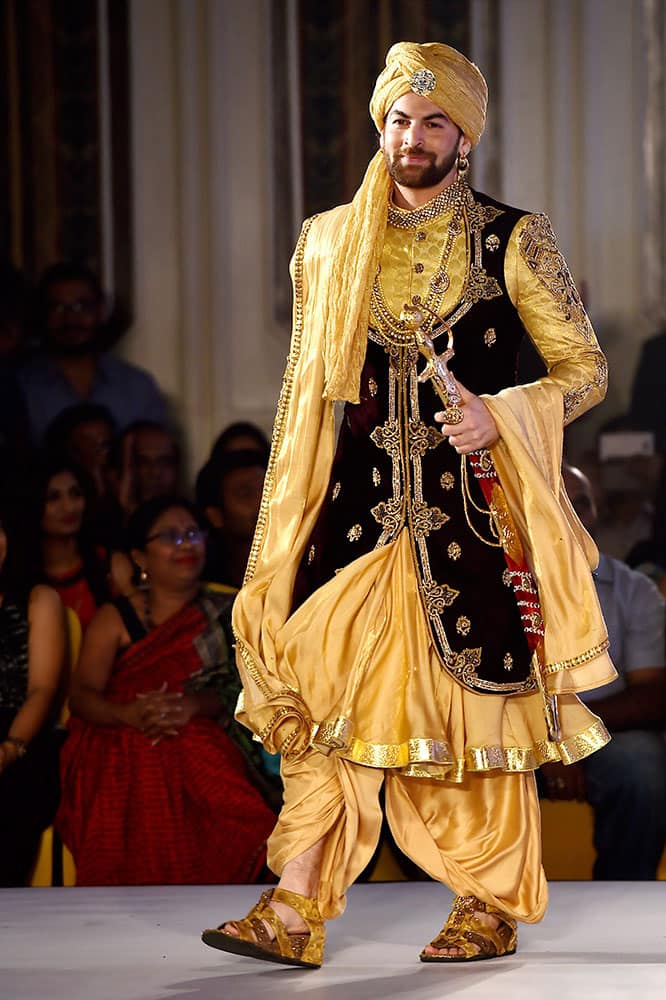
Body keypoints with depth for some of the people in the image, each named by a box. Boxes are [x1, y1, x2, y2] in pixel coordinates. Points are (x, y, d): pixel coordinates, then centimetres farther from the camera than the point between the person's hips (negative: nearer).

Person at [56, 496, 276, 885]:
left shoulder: (224, 613, 14)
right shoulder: (115, 619, 11)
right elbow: (82, 695, 0)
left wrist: (196, 704, -19)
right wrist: (131, 714, -23)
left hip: (199, 747, 1)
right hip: (123, 756, -1)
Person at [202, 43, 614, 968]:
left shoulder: (514, 241, 1)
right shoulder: (331, 243, 12)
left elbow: (586, 369, 1)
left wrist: (498, 415, -17)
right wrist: (290, 518, 14)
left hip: (471, 509, -3)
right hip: (359, 503, 3)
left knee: (476, 702, 1)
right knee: (325, 697, -5)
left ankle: (492, 909, 13)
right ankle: (294, 914, -7)